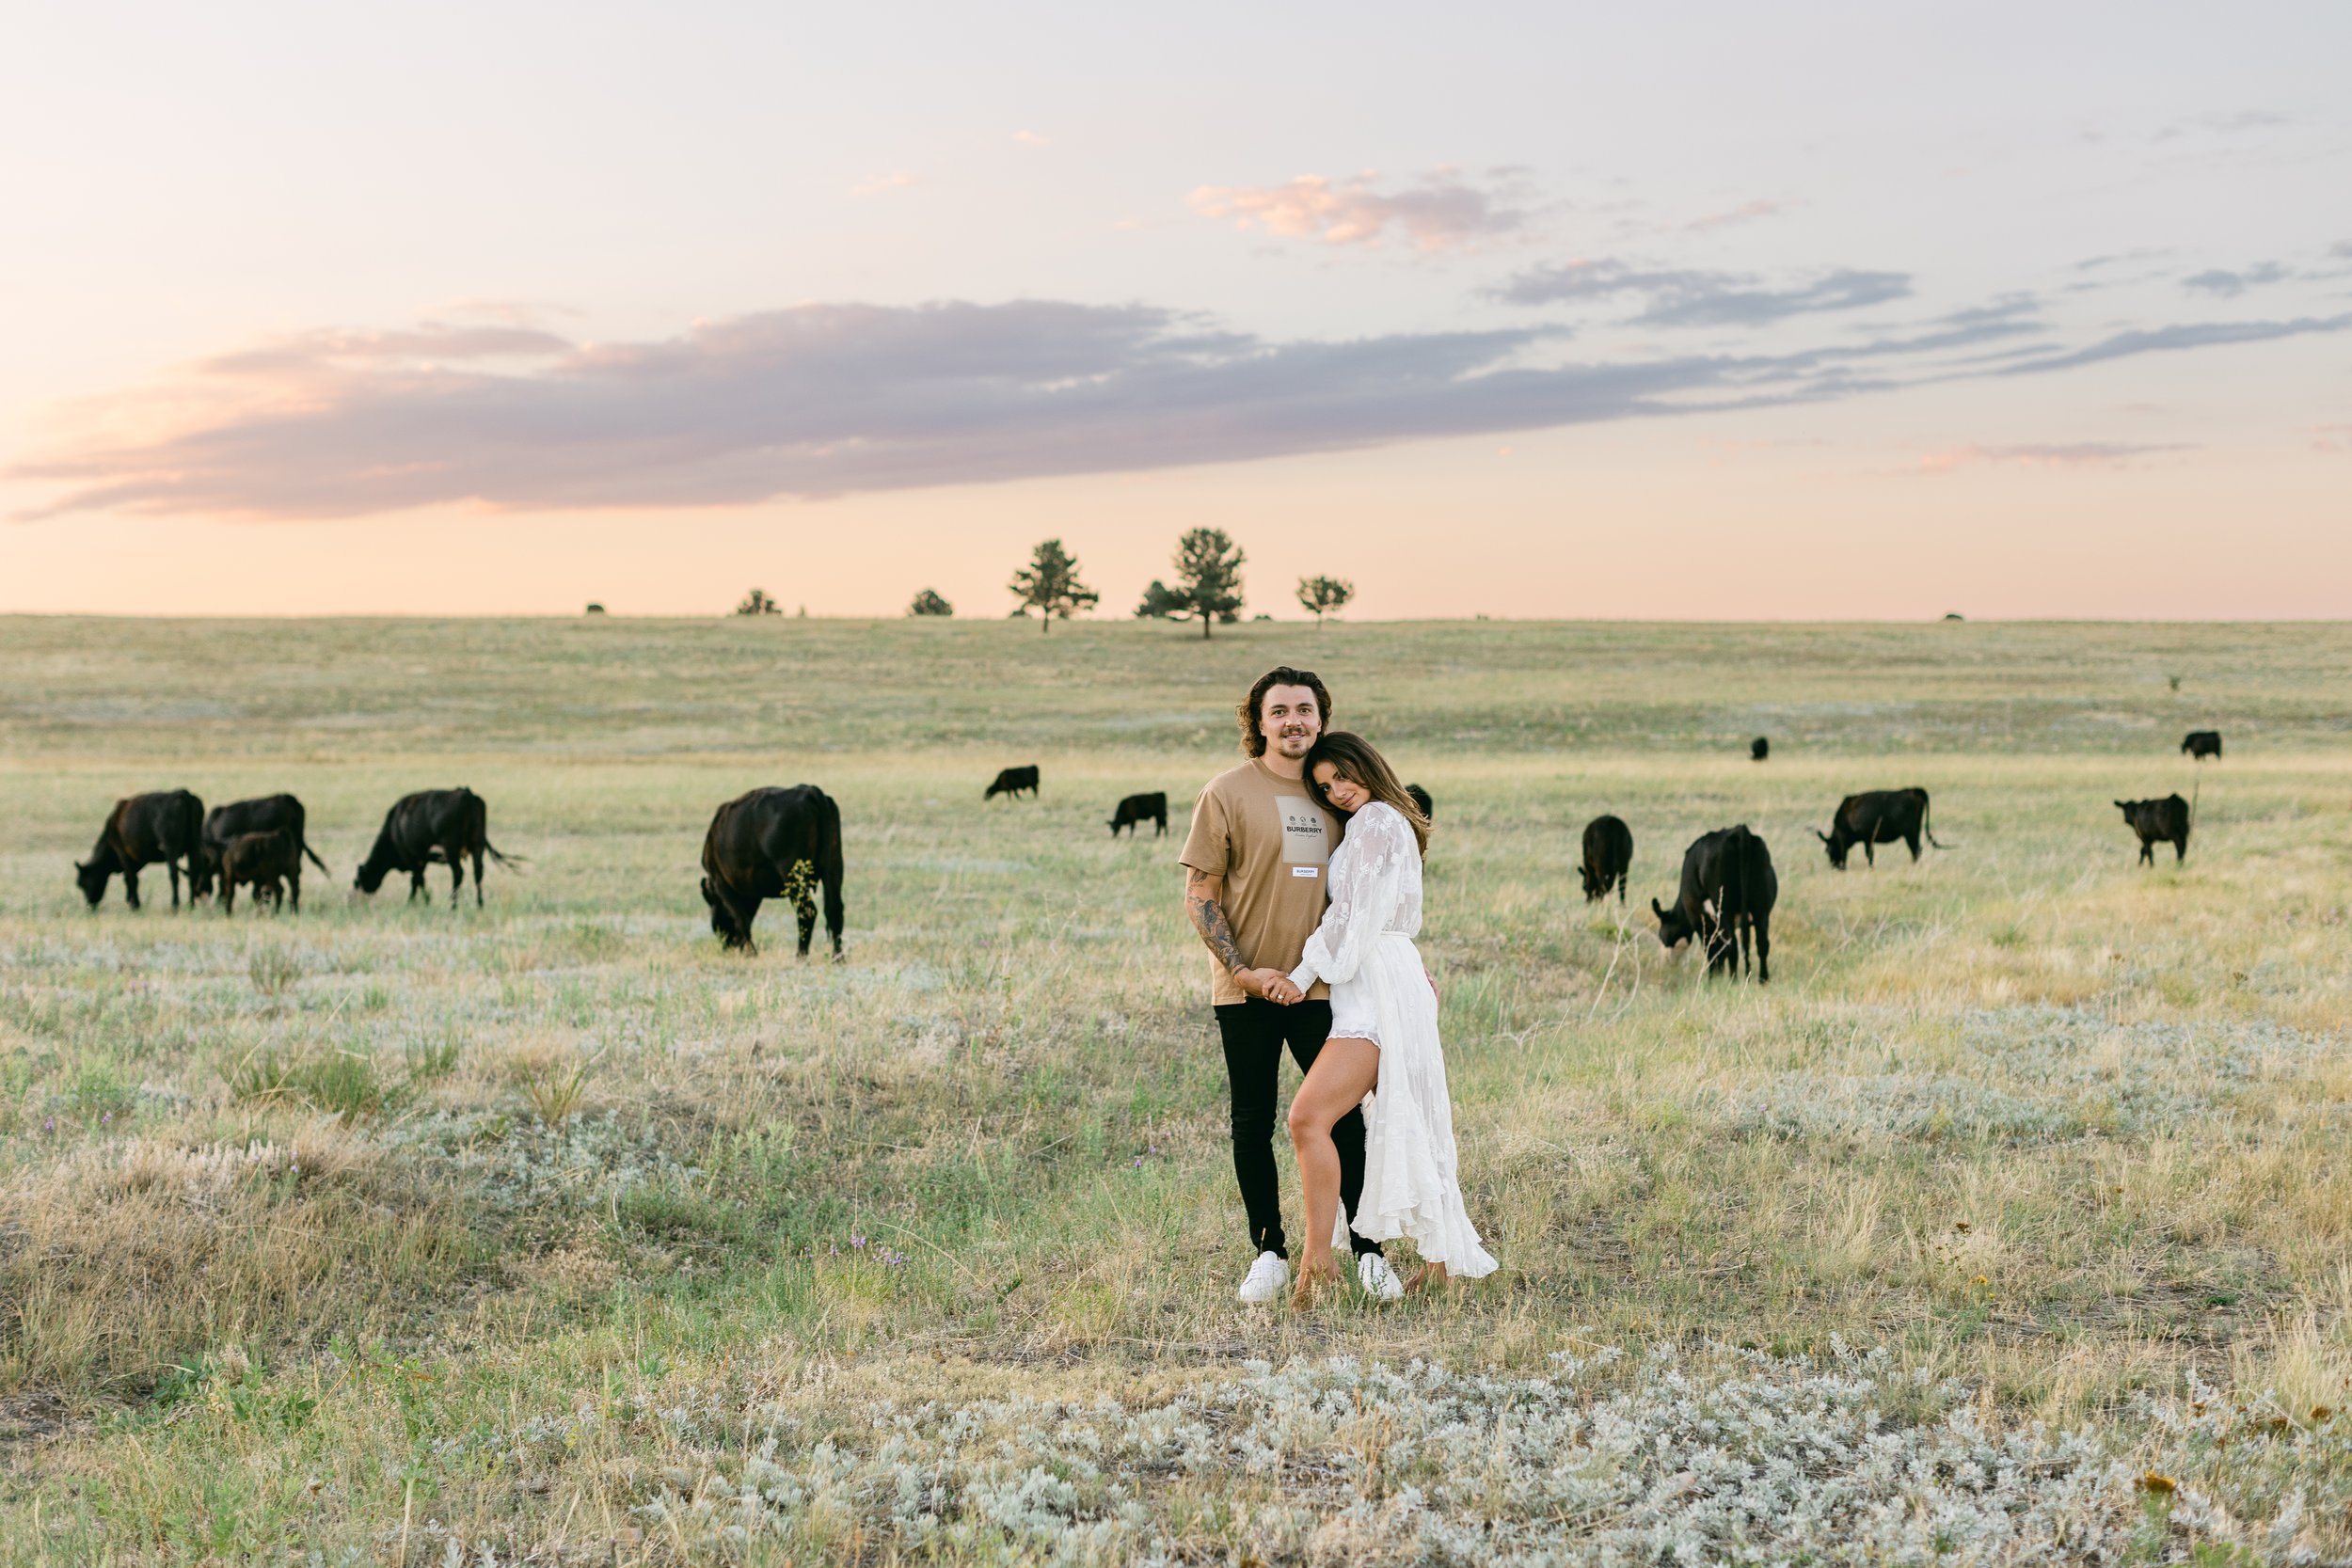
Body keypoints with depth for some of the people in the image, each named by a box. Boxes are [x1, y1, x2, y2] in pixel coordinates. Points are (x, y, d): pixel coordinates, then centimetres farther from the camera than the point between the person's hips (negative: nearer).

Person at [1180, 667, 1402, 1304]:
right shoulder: (1228, 793, -5)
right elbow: (1199, 895, -5)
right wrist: (1243, 971, -13)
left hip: (1320, 985, 2)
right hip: (1246, 991, -2)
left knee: (1343, 1118, 0)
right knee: (1253, 1125, 6)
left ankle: (1368, 1251, 10)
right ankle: (1269, 1251, 18)